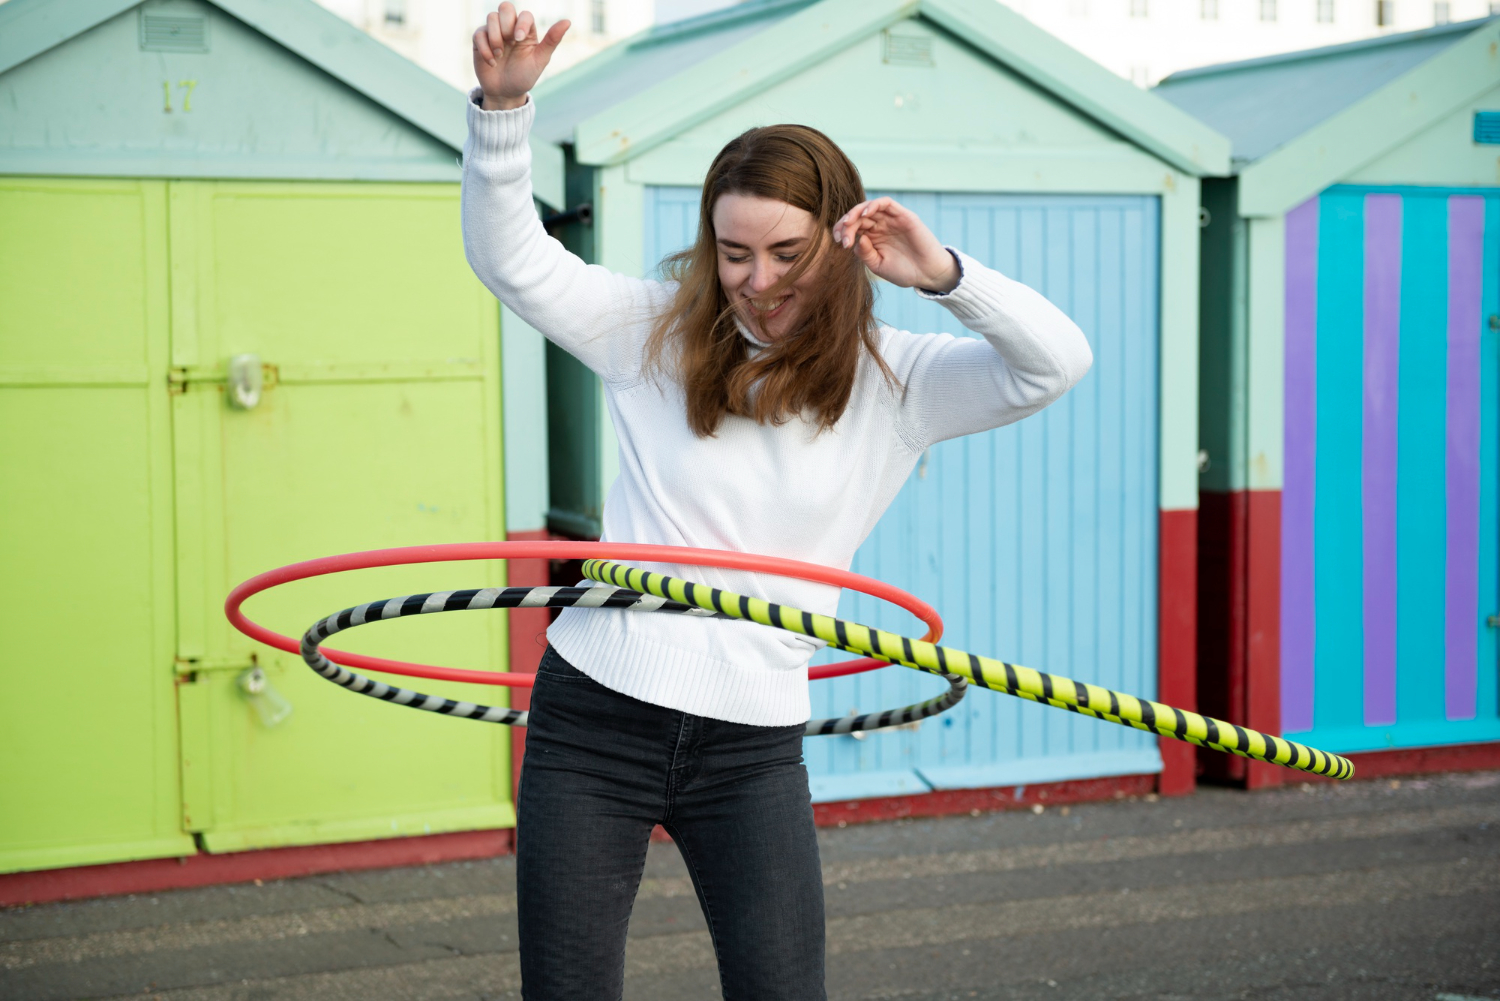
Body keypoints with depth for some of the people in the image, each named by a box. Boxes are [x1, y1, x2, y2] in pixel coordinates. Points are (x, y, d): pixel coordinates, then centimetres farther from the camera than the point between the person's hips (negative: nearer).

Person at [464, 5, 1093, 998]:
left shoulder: (893, 383, 0)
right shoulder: (659, 333, 3)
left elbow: (1060, 362, -9)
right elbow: (512, 256, -1)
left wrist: (943, 273, -23)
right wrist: (504, 104, -14)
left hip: (753, 745, 0)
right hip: (592, 719, 1)